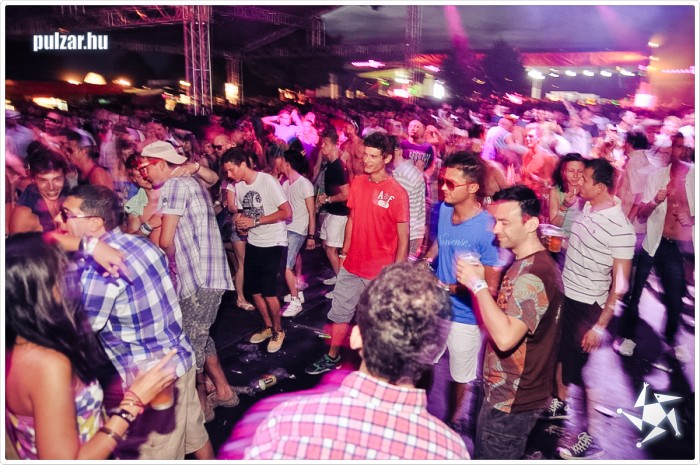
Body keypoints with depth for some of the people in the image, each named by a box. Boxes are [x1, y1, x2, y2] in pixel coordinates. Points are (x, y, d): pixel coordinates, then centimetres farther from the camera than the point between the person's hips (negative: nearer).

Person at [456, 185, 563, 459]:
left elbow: (505, 337, -35)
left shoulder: (532, 275, -27)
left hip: (511, 400, -10)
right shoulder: (530, 263, 7)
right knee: (484, 453, 25)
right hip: (508, 392, 10)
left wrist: (478, 284, -28)